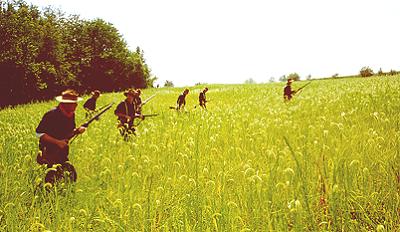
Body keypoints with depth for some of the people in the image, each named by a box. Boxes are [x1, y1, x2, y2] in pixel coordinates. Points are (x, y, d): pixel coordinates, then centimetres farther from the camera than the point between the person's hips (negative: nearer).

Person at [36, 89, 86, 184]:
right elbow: (39, 133, -19)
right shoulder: (52, 115, -19)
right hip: (49, 151, -7)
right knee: (54, 175, -13)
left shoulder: (71, 114, 3)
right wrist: (57, 142, -23)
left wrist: (77, 130, -8)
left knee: (71, 175, 8)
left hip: (62, 152, 7)